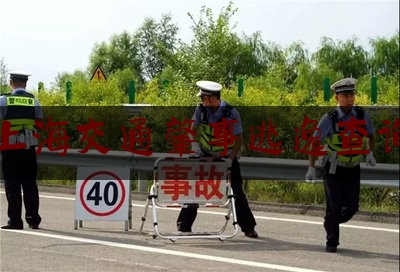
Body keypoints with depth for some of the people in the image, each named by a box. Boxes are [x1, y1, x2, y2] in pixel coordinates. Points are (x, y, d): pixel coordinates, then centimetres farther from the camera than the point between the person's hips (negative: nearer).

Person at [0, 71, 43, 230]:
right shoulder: (33, 101, 5)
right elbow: (40, 122, 6)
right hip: (29, 146, 3)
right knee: (30, 184, 10)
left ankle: (15, 221, -1)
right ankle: (33, 219, 9)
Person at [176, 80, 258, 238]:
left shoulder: (231, 113, -22)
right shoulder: (201, 110, -11)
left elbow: (239, 139, -18)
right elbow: (193, 129, 2)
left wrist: (230, 159, -26)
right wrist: (194, 144, -17)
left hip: (227, 158, -3)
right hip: (206, 156, 3)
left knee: (237, 192, -7)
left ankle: (248, 228, 1)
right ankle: (184, 225, 10)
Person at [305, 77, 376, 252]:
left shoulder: (362, 115, -5)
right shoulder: (329, 119, -15)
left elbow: (370, 135, 13)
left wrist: (370, 153, -4)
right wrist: (311, 168, -15)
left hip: (353, 169, 3)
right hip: (333, 169, -3)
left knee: (351, 207, 2)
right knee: (334, 206, -6)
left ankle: (331, 223, 32)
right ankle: (331, 243, 10)